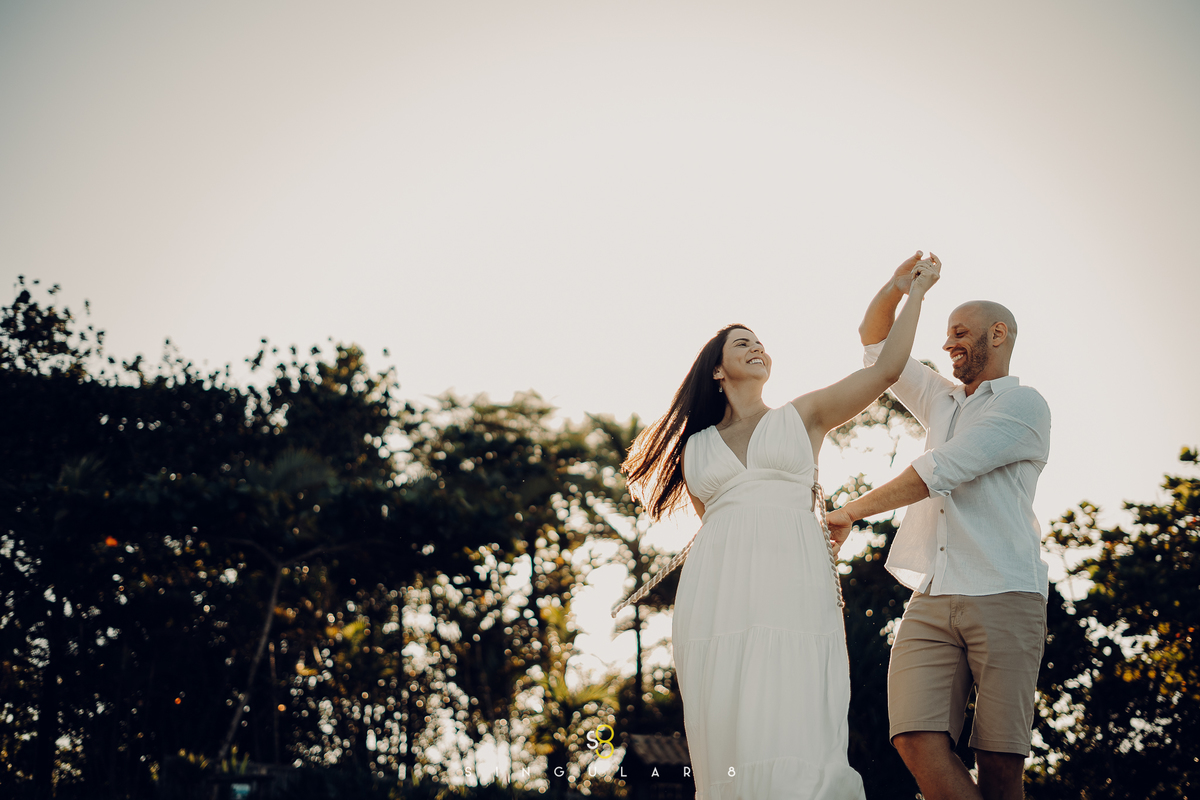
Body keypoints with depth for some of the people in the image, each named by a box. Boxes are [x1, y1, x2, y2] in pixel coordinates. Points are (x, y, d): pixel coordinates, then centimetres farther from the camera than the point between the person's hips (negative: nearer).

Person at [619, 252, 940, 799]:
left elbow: (886, 369, 12)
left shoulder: (802, 418, 18)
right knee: (727, 730, -6)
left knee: (792, 734, -16)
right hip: (718, 595, 2)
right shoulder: (695, 447, 21)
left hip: (793, 589, -2)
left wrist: (914, 291, 15)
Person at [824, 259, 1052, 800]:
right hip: (931, 603, 5)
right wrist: (897, 287, 14)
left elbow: (939, 472, -5)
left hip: (1003, 597, -5)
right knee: (917, 740, -17)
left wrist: (851, 512, 1)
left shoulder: (1022, 404, 4)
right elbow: (876, 346, 34)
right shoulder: (942, 401, 27)